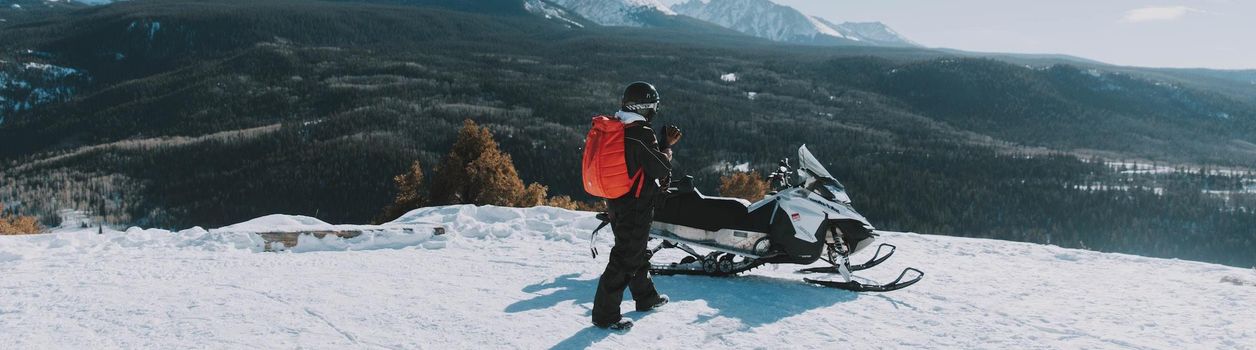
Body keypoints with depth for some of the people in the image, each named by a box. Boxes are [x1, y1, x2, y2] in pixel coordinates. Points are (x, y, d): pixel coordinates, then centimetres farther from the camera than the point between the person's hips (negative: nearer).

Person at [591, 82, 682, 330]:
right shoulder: (641, 135, -21)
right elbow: (661, 169, -19)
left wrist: (665, 143, 10)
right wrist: (668, 150, 0)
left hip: (617, 202, 9)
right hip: (636, 207, -9)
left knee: (637, 252, 24)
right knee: (625, 259, -2)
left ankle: (646, 298, 41)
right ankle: (605, 314, 2)